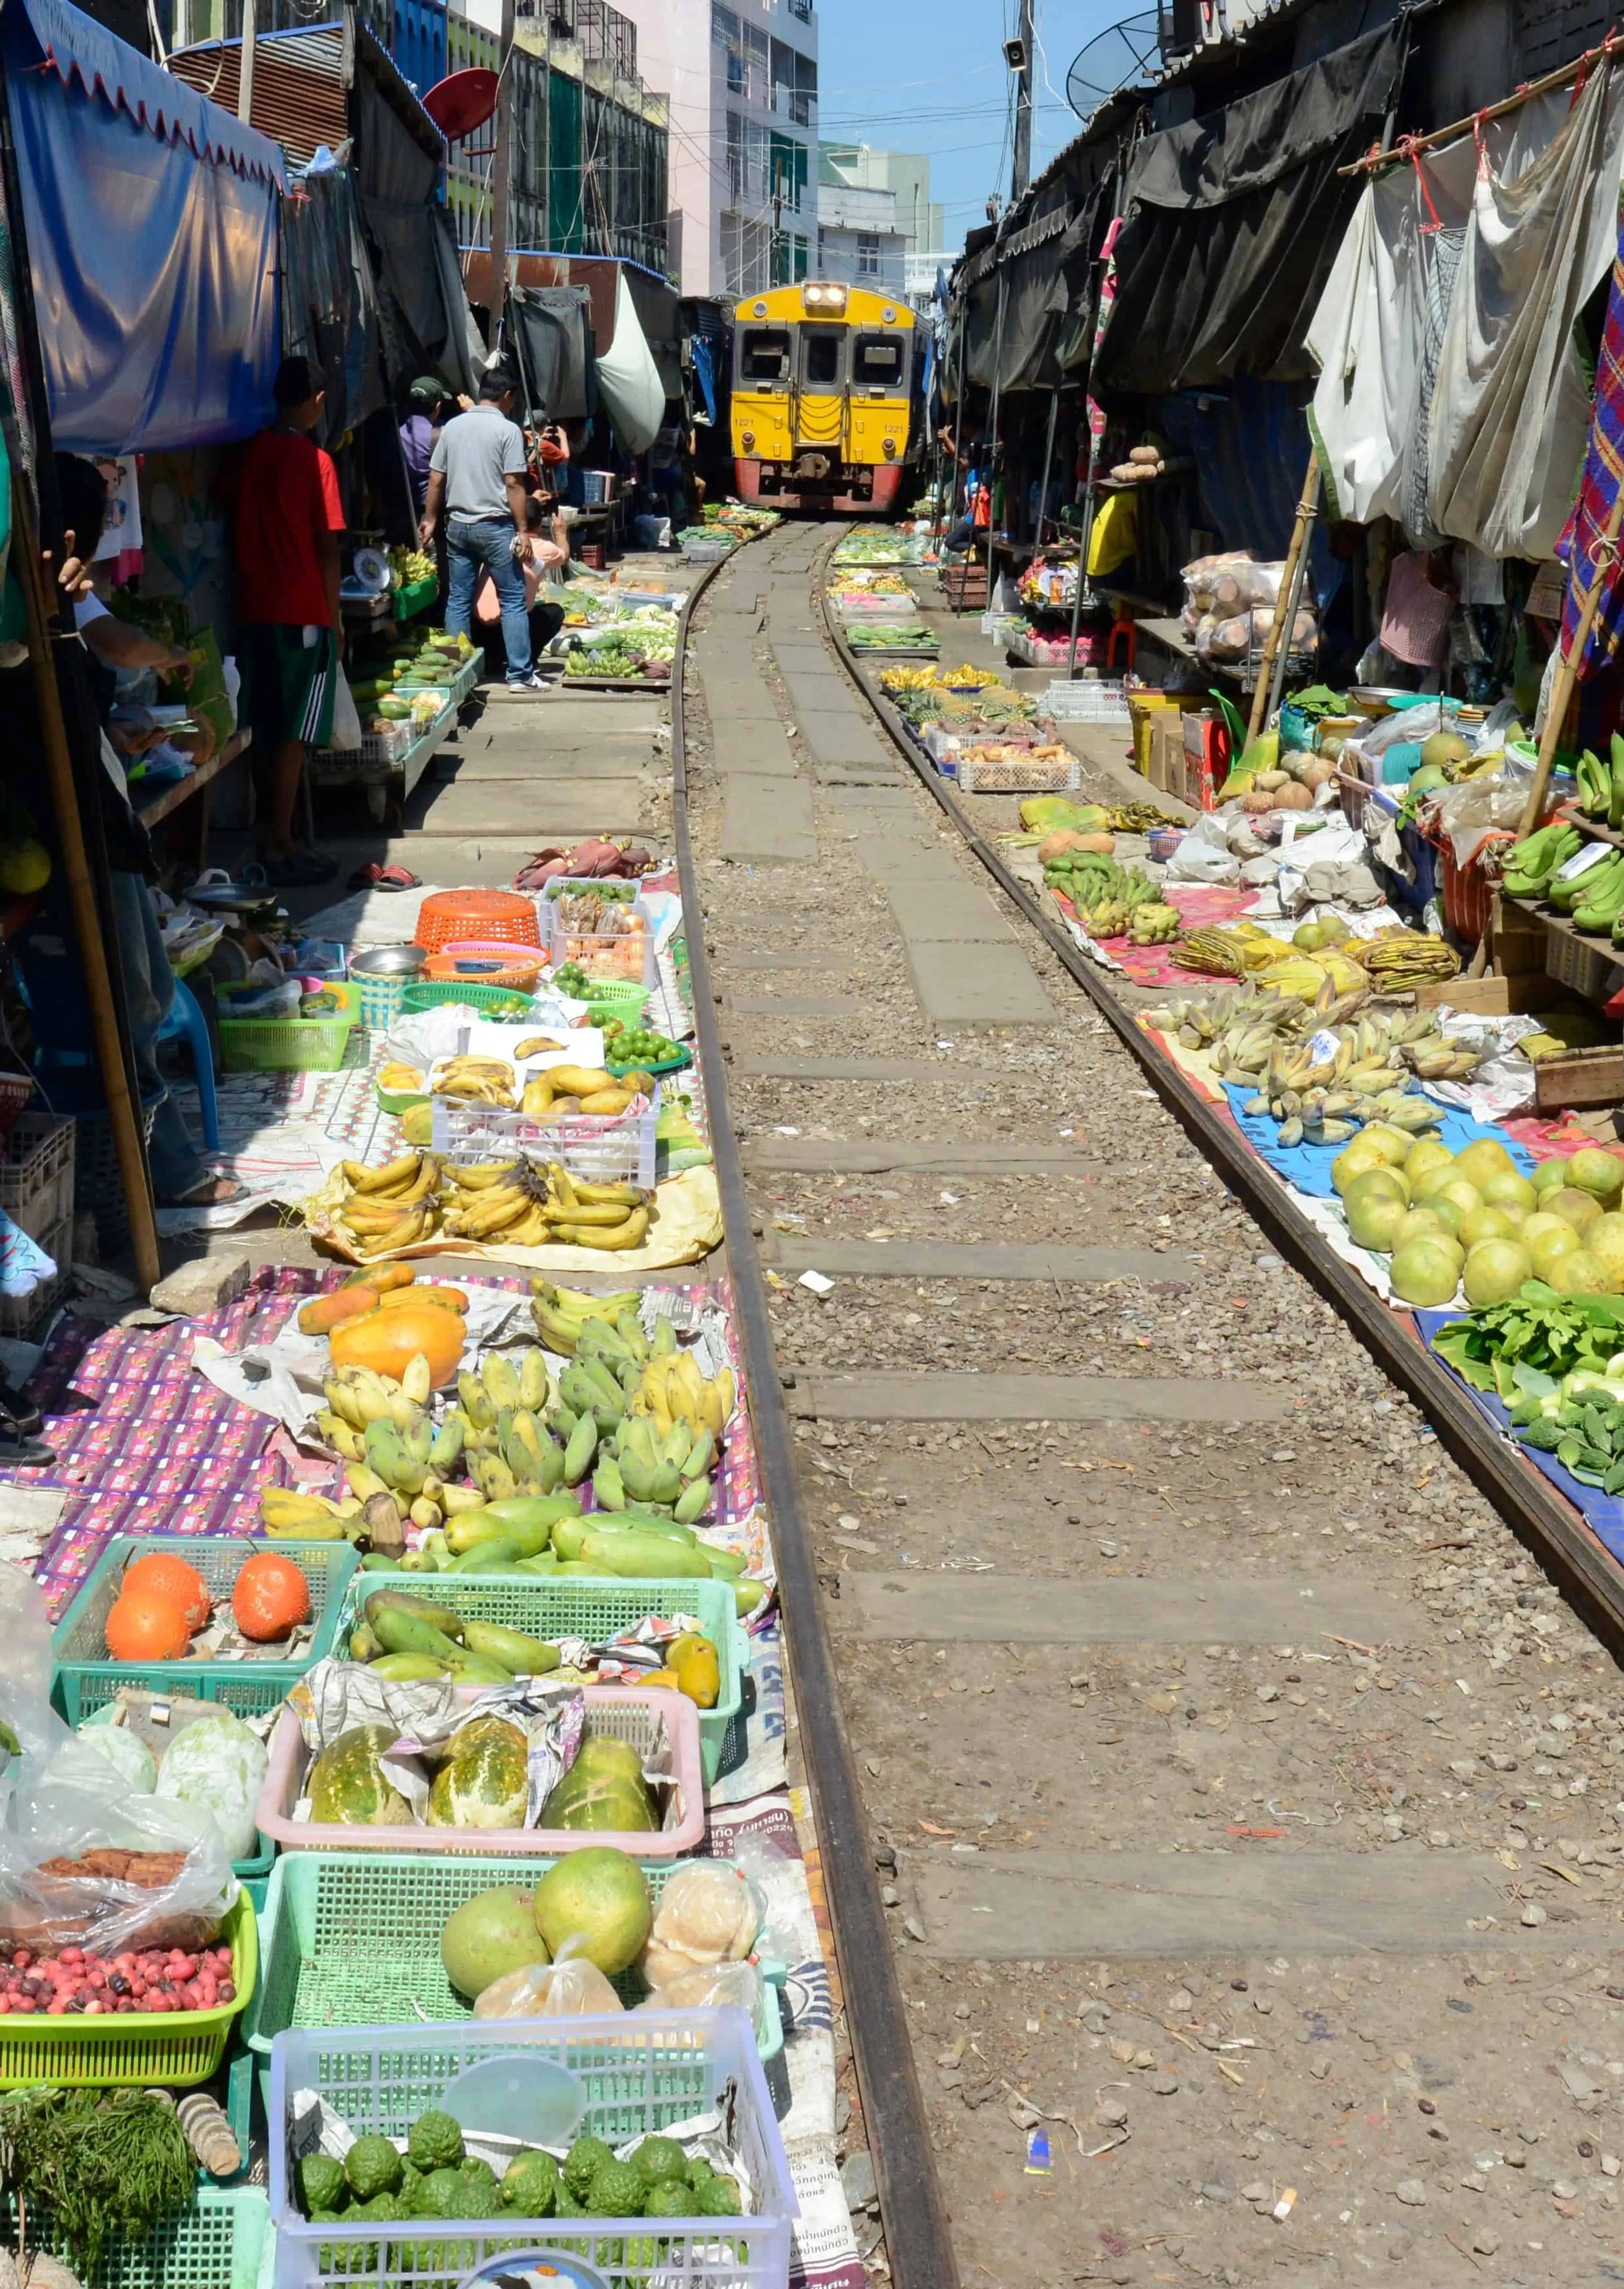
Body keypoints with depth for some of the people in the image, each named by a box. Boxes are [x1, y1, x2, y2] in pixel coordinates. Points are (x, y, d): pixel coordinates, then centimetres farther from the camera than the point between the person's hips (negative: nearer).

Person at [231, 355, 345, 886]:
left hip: (253, 611, 6)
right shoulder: (314, 461, -10)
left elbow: (240, 532, 12)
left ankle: (277, 839, 18)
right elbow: (328, 550, -9)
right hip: (302, 613, -6)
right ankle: (279, 850, -1)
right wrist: (335, 620, -3)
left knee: (268, 732, 12)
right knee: (294, 736, -1)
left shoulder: (250, 455, 5)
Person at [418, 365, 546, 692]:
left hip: (457, 525, 5)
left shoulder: (452, 427, 8)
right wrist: (522, 530, -8)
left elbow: (436, 479, 9)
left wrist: (431, 519, 18)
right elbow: (514, 484, -11)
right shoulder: (508, 429, -7)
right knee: (513, 600, 2)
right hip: (495, 526, -5)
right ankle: (520, 674, 0)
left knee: (458, 600, 10)